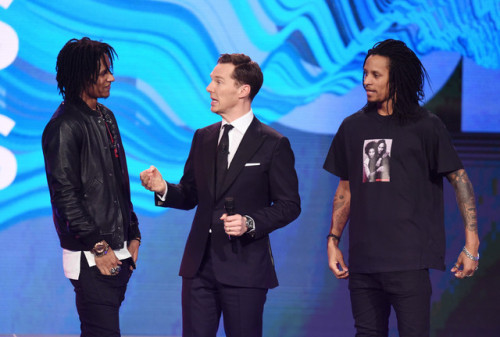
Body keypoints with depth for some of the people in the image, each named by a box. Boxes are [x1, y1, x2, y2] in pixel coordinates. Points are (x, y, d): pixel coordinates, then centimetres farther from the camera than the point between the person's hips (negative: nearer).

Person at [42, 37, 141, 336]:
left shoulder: (106, 118, 15)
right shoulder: (65, 127, -12)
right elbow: (64, 196, -15)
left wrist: (133, 235, 15)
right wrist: (98, 247, -14)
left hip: (120, 253, 8)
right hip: (92, 258, -8)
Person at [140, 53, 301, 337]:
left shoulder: (273, 144, -4)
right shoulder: (203, 138, 13)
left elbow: (289, 205, -5)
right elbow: (190, 195, 16)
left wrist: (251, 222, -19)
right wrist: (163, 188, -5)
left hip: (244, 268, -5)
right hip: (200, 262, 5)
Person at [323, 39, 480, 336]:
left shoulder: (425, 127, 0)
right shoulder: (353, 127, 13)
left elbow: (460, 180, -1)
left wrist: (471, 243, -8)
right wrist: (333, 240, 11)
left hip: (408, 260, -4)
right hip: (362, 260, 5)